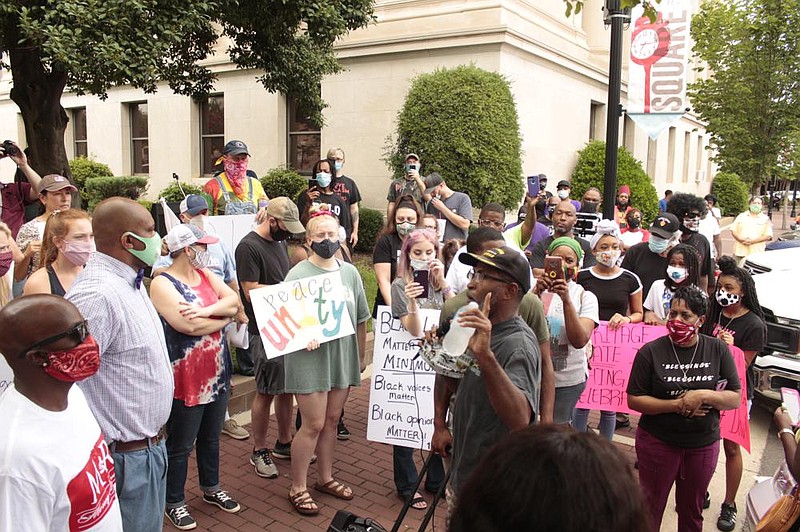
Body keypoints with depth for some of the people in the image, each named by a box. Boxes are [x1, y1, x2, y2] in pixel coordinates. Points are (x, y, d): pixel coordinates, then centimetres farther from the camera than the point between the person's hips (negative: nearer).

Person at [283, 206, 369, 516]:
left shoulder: (350, 272, 5)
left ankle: (325, 478, 34)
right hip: (311, 358, -5)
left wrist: (362, 356, 15)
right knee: (314, 424, 1)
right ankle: (298, 488, 18)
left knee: (331, 421, 16)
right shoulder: (298, 274, -10)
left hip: (343, 357, 5)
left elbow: (361, 319, 12)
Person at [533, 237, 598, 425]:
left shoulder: (585, 297, -3)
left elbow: (580, 341, -16)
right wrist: (536, 293, -24)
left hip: (568, 380, -1)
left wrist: (567, 300, -24)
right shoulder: (535, 288, 0)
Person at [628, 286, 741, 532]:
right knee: (650, 510, 14)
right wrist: (677, 405, -20)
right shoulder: (651, 351, -11)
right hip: (657, 442, -2)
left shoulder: (718, 350, -4)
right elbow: (634, 400, -11)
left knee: (692, 512, 20)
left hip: (703, 444, 2)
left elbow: (735, 399, -3)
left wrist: (703, 395, -20)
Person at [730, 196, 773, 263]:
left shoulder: (766, 219, 9)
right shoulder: (741, 216, 14)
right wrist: (741, 240, -9)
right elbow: (733, 230, 9)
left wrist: (752, 241, -13)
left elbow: (768, 236, -1)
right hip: (740, 251, 2)